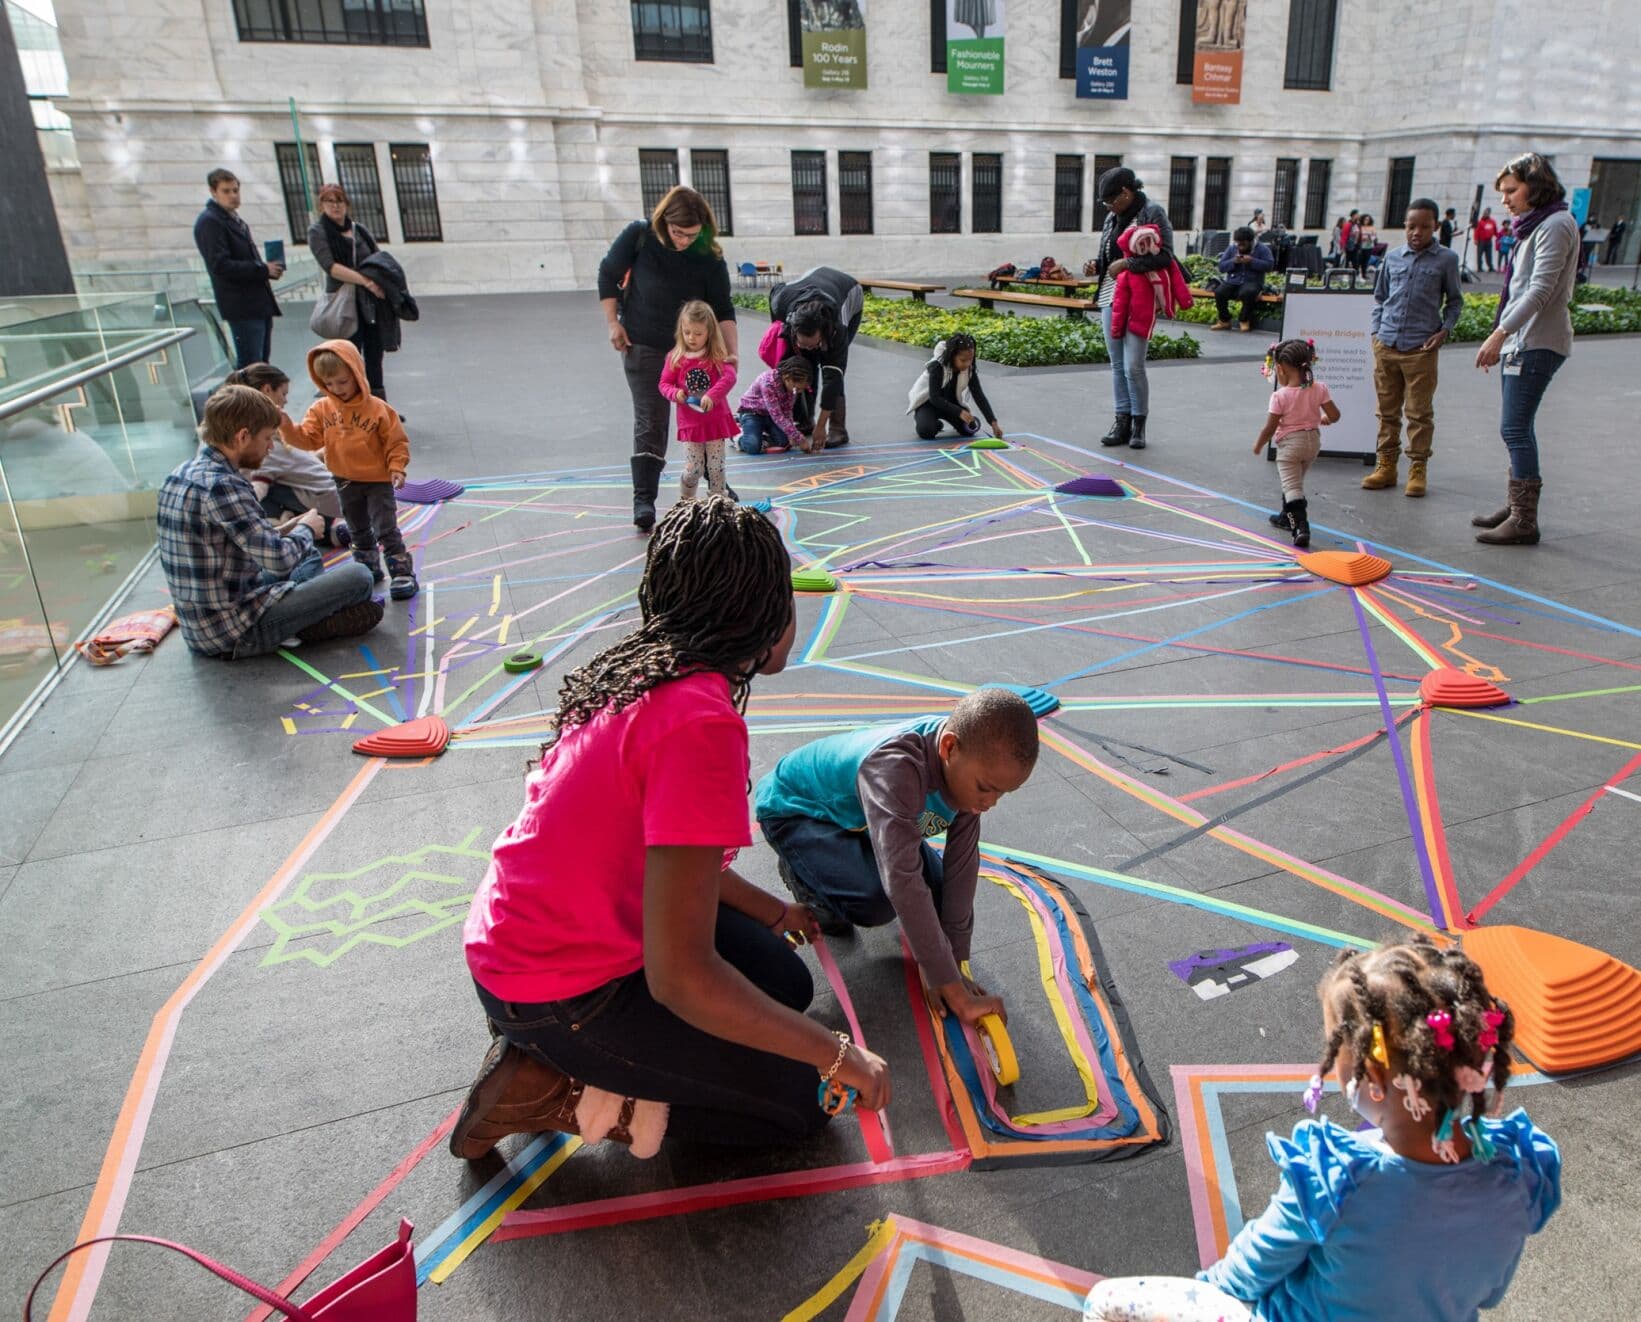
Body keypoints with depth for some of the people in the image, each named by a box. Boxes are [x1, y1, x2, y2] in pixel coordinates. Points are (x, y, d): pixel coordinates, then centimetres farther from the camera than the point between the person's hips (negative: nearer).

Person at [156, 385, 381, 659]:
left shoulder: (180, 475, 6)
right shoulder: (221, 486, -23)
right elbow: (280, 561, -25)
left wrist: (282, 532, 9)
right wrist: (306, 528, -4)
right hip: (236, 632, -10)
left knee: (309, 557, 28)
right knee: (357, 576, -12)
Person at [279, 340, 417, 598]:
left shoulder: (378, 408, -15)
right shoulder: (321, 409, -3)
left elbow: (397, 442, -11)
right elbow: (309, 439, -5)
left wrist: (397, 468, -21)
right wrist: (288, 428, -21)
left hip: (378, 481, -5)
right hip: (345, 482, 5)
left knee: (386, 529, -6)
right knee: (359, 531, 19)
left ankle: (403, 573, 1)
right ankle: (368, 569, 34)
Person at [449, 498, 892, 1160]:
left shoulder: (643, 670, -1)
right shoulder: (701, 721, -29)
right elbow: (680, 975, -30)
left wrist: (773, 912, 23)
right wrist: (837, 1054, -17)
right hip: (559, 994, -9)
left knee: (787, 984, 17)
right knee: (803, 1102, 2)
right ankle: (556, 1095, 1)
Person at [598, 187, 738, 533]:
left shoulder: (709, 257, -11)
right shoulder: (639, 235, -13)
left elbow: (722, 309, -11)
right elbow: (608, 274, -1)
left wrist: (733, 351, -23)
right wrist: (613, 323, -6)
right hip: (644, 347, -2)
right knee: (650, 422, -7)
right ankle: (643, 500, -4)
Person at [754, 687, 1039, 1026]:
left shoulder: (968, 762, -20)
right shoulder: (895, 767, -43)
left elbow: (962, 863, -16)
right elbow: (903, 883, -47)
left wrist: (954, 965, -16)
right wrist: (955, 994, -42)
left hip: (853, 810, 7)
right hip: (794, 808, -7)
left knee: (936, 890, -5)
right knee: (879, 899, -27)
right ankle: (801, 873, 3)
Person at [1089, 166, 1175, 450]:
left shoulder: (1152, 213, -8)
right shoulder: (1113, 217, 12)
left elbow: (1164, 256, -16)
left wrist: (1126, 263, -17)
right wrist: (1096, 264, 3)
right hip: (1110, 297, 7)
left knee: (1133, 366, -7)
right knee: (1117, 365, 9)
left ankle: (1139, 424, 7)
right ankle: (1122, 422, 17)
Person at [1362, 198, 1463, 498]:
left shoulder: (1446, 259, 4)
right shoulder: (1392, 258, 10)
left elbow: (1455, 300, 10)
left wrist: (1444, 330, -3)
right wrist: (1376, 331, 7)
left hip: (1421, 348, -3)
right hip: (1386, 346, 3)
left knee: (1420, 412, 0)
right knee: (1387, 410, 10)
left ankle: (1418, 469, 7)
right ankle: (1386, 465, 18)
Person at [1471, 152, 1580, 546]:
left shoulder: (1555, 224, -11)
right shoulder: (1532, 226, 19)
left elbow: (1540, 290, -20)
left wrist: (1499, 333, -26)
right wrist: (1502, 337, 17)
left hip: (1538, 342, -10)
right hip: (1520, 340, 10)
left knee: (1516, 428, -12)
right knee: (1516, 429, 14)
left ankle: (1525, 521, -9)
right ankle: (1517, 507, 23)